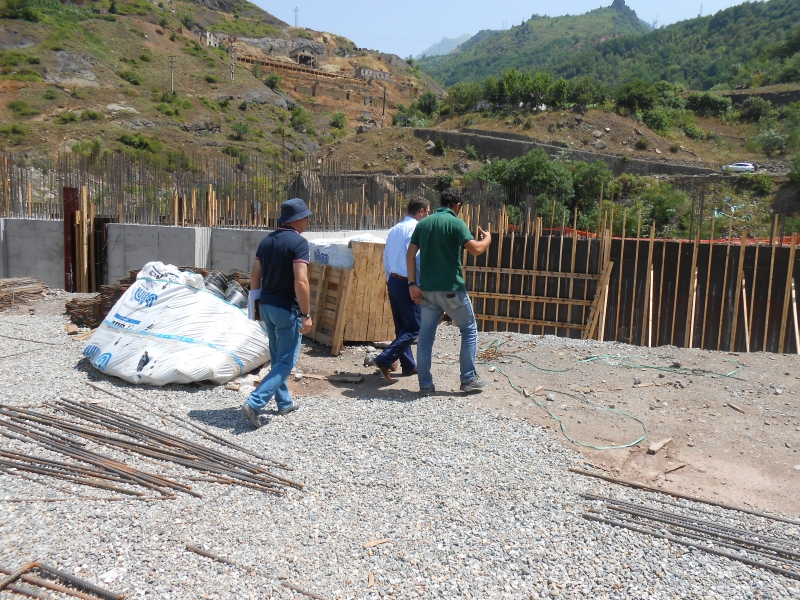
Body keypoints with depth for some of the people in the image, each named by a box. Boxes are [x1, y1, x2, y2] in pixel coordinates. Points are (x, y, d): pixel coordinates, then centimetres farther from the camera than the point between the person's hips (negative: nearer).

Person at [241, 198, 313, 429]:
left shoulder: (267, 241, 8)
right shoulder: (299, 242, -15)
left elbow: (254, 276, 11)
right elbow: (301, 282, -23)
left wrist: (259, 305, 20)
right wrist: (306, 314, -18)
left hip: (266, 305, 8)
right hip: (287, 308, -8)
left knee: (277, 357, 19)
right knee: (286, 361, 0)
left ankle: (284, 403, 31)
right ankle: (254, 403, -9)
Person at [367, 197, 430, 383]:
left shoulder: (394, 229, 12)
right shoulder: (415, 229, -14)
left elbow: (386, 258, 15)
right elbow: (414, 259, -21)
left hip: (393, 281, 9)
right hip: (406, 283, -9)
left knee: (402, 326, 15)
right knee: (413, 327, -3)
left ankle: (408, 365, 23)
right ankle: (384, 360, -11)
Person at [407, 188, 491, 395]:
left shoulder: (423, 223, 9)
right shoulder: (455, 223, -8)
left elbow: (410, 254, 4)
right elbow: (475, 249, -17)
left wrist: (412, 284, 4)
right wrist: (487, 239, 5)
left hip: (427, 289, 5)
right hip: (451, 289, -5)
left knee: (425, 336, 10)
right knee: (469, 329, 13)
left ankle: (425, 384, 11)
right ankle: (468, 379, 14)